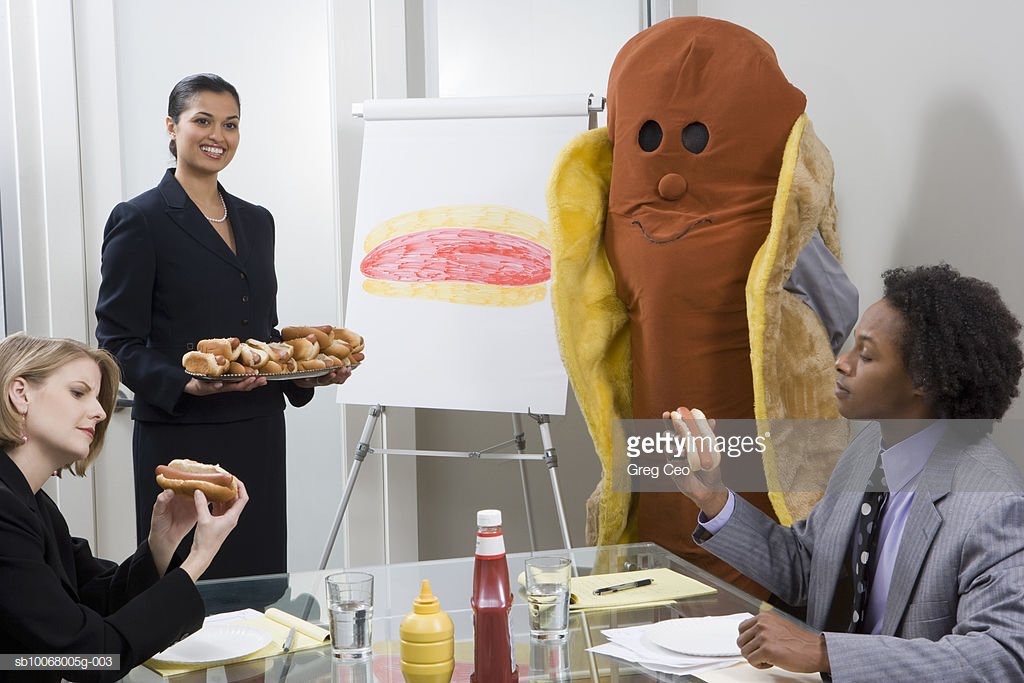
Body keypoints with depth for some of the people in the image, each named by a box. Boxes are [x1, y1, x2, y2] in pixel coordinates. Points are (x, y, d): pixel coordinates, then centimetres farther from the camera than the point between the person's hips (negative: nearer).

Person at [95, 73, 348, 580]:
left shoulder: (257, 221, 15)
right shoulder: (139, 220, -4)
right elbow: (117, 342, -8)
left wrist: (309, 372, 3)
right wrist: (184, 384, -23)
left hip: (259, 437, 6)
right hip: (181, 438, -6)